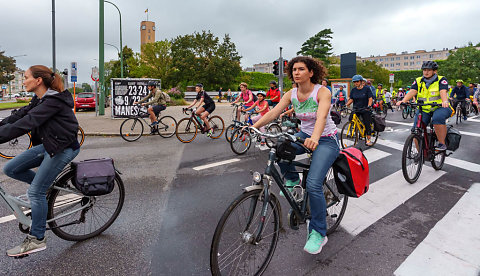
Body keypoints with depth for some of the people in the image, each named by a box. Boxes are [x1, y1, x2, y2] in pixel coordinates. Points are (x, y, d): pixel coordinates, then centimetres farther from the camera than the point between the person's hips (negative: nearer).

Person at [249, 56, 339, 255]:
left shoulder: (322, 92, -17)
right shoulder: (291, 94, -2)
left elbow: (322, 116, -35)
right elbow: (273, 112, -13)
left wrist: (315, 138, -54)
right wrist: (254, 126, -27)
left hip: (326, 140, -6)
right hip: (305, 135, 6)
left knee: (313, 184, -21)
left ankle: (318, 233, -2)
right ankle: (291, 179, 10)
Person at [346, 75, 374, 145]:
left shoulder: (366, 89, -2)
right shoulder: (353, 90, 7)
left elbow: (370, 98, -6)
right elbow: (351, 99, 6)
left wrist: (368, 106, -23)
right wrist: (346, 105, -10)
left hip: (365, 110, -3)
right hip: (356, 110, 3)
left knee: (367, 124, -3)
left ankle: (368, 139, 3)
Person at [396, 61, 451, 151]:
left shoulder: (441, 80, -3)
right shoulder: (418, 81, 6)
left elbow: (443, 92, -20)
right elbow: (412, 91, -10)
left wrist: (445, 101, -42)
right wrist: (403, 101, -30)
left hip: (440, 107, -3)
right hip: (424, 109, 3)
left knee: (437, 118, -37)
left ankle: (442, 144, -20)